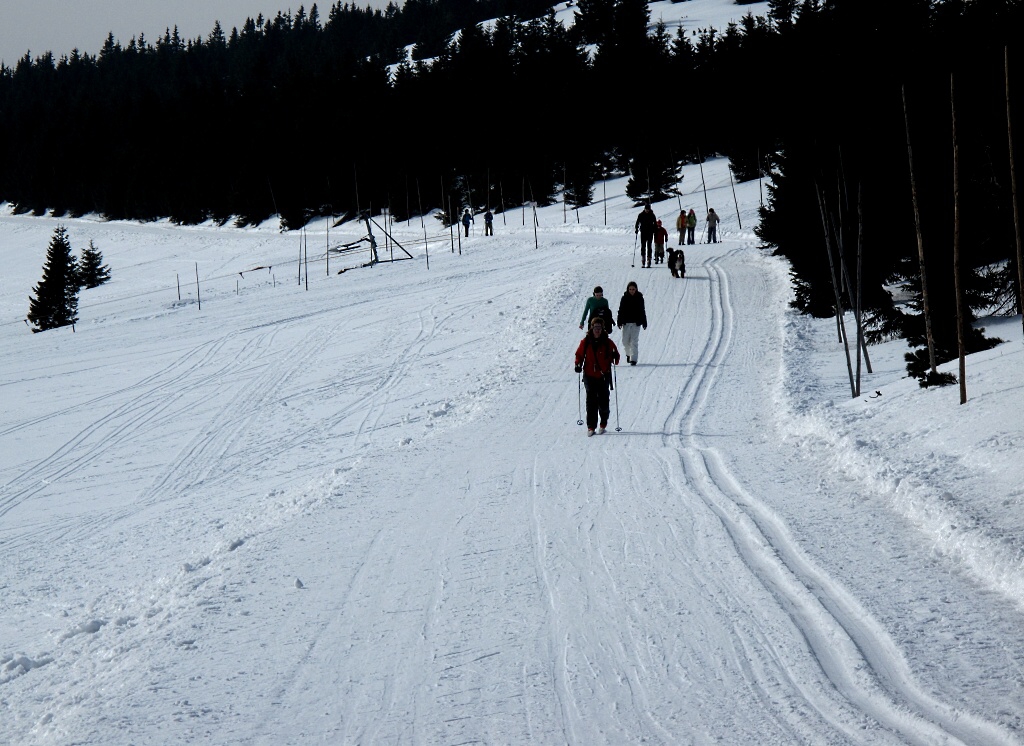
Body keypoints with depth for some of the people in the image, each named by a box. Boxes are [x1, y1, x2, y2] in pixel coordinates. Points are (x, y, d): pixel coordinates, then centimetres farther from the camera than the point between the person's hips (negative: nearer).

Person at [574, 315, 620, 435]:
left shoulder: (607, 342, -1)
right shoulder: (585, 342, 1)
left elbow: (615, 354, 4)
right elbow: (579, 354, 10)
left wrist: (614, 358, -19)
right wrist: (578, 364, -7)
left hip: (604, 376, 0)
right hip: (589, 376, 0)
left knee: (603, 400, 3)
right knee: (591, 401, -1)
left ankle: (603, 424, 20)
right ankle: (591, 426, 3)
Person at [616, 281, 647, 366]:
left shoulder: (639, 298, 1)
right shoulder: (625, 298, 2)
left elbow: (642, 311, 6)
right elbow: (621, 310, 4)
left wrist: (644, 322, 5)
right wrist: (619, 322, -2)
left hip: (636, 322, -1)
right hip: (626, 322, 1)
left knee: (634, 341, -8)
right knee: (625, 341, 5)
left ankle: (633, 359, -8)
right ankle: (628, 354, 31)